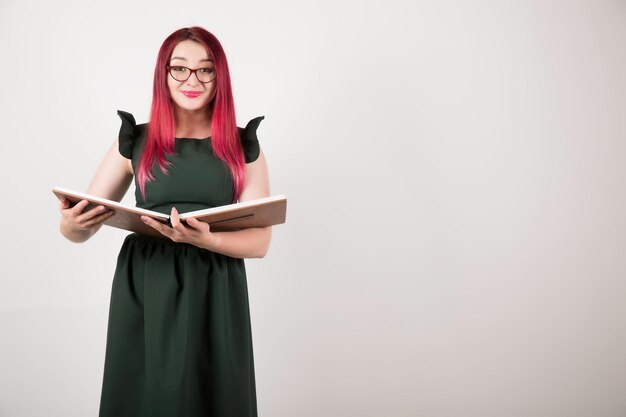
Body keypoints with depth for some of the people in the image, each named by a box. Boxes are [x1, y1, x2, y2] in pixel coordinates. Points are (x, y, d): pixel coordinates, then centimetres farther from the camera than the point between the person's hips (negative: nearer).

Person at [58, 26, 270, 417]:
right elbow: (79, 230, 4)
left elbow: (259, 241, -2)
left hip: (215, 297, 0)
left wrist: (205, 239, -21)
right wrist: (71, 224, -19)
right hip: (143, 295, 1)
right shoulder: (135, 142, 4)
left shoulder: (244, 145, 3)